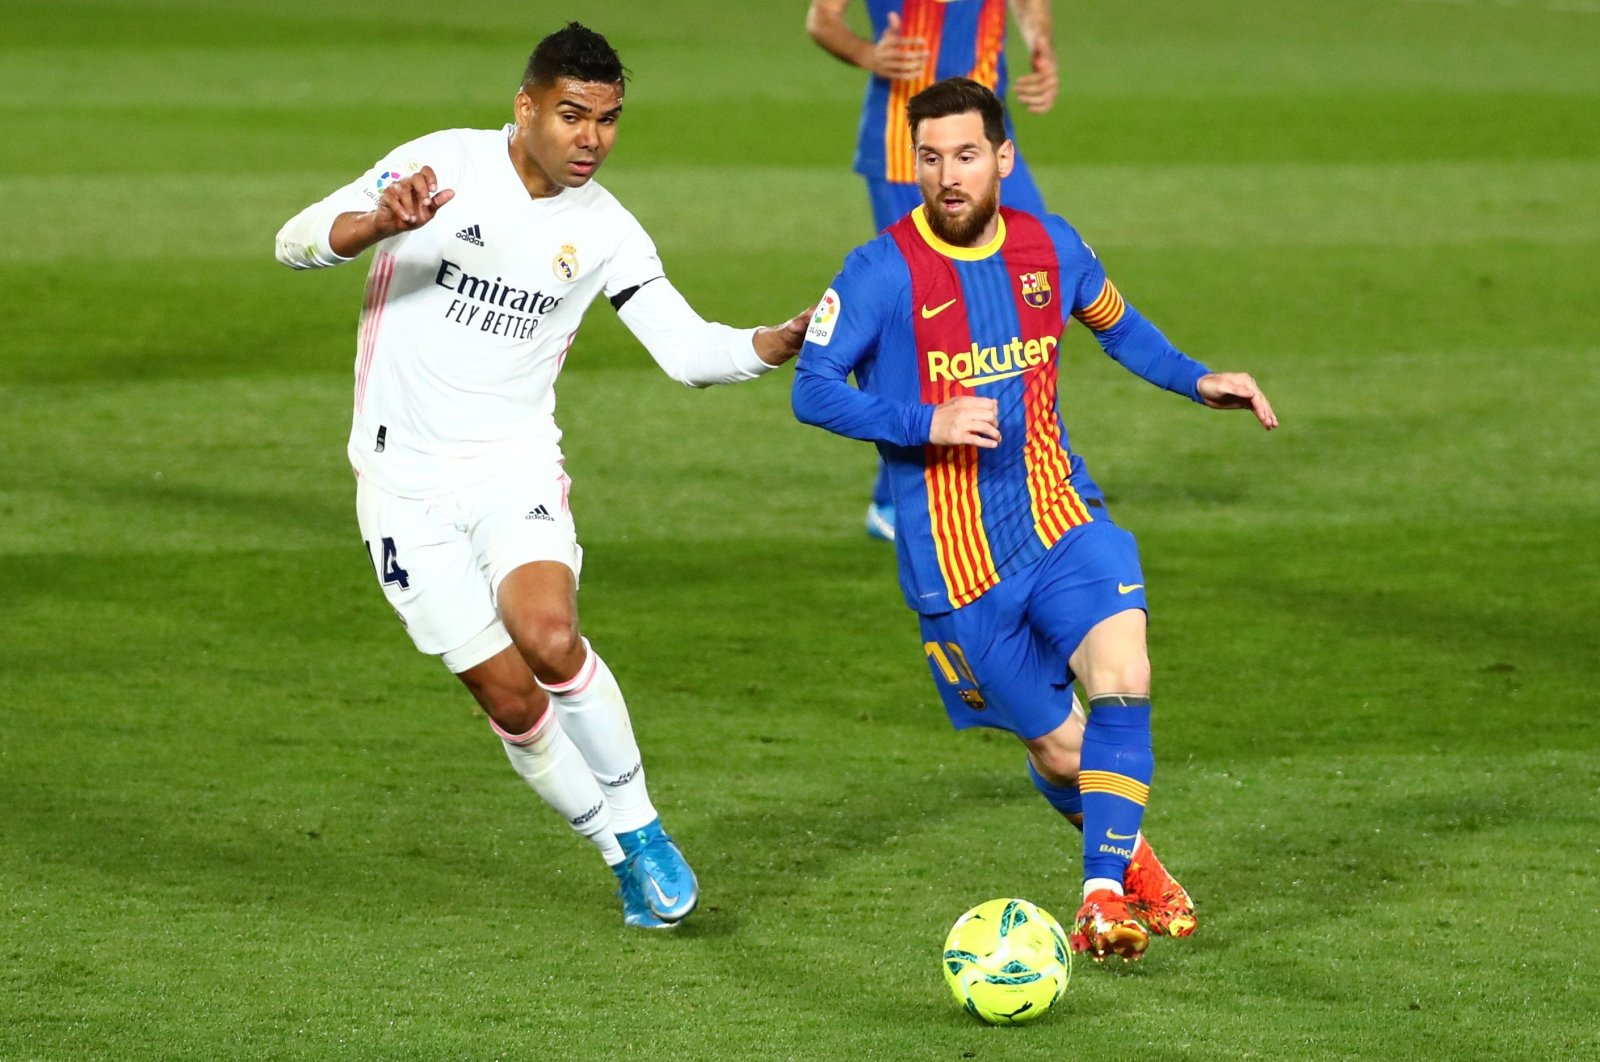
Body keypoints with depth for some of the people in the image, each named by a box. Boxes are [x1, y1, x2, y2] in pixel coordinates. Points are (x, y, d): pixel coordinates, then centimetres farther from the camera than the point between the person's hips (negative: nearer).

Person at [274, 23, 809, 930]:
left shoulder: (605, 230, 0)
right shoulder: (444, 166, -8)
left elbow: (689, 350, -1)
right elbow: (298, 243, -12)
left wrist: (782, 344, -20)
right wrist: (381, 222, -33)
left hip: (514, 467, 1)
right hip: (407, 486, -1)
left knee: (550, 641, -27)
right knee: (509, 697, -5)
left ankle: (639, 826, -7)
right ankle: (626, 857, 16)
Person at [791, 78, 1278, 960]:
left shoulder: (1050, 249, 3)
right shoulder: (882, 273, -12)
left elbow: (1116, 325, 23)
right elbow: (813, 390, -14)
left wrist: (1197, 381, 9)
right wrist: (928, 425, -26)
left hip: (1061, 522, 3)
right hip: (953, 558, -3)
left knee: (1122, 677, -24)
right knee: (1059, 751, 5)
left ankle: (1105, 893, -22)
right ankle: (1134, 859, 35)